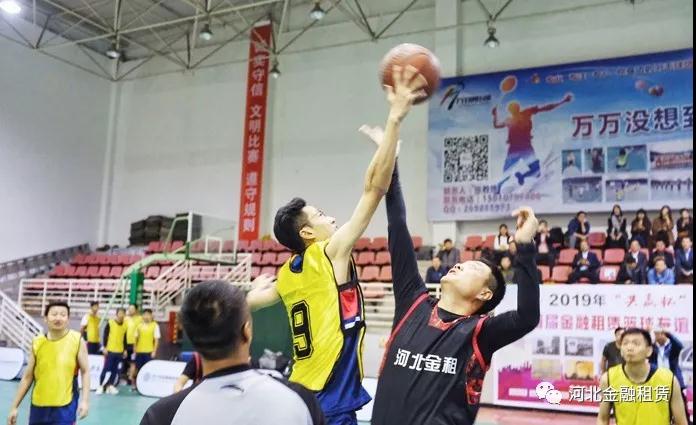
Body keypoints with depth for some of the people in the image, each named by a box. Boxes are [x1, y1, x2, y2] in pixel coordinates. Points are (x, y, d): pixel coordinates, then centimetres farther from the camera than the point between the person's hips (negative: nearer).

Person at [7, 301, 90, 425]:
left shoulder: (77, 340, -7)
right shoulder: (37, 343, -1)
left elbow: (85, 371, -2)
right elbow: (27, 377, 7)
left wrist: (85, 400, -12)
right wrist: (14, 406, 6)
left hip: (65, 406, -4)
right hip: (39, 406, 4)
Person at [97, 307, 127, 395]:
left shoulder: (125, 325, 6)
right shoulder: (110, 323, -6)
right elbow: (105, 335, -6)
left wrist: (125, 350, 11)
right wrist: (105, 347, -10)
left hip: (120, 351, 4)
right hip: (110, 350, -4)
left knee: (115, 370, 7)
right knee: (106, 369, -3)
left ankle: (110, 386, 17)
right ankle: (100, 386, 6)